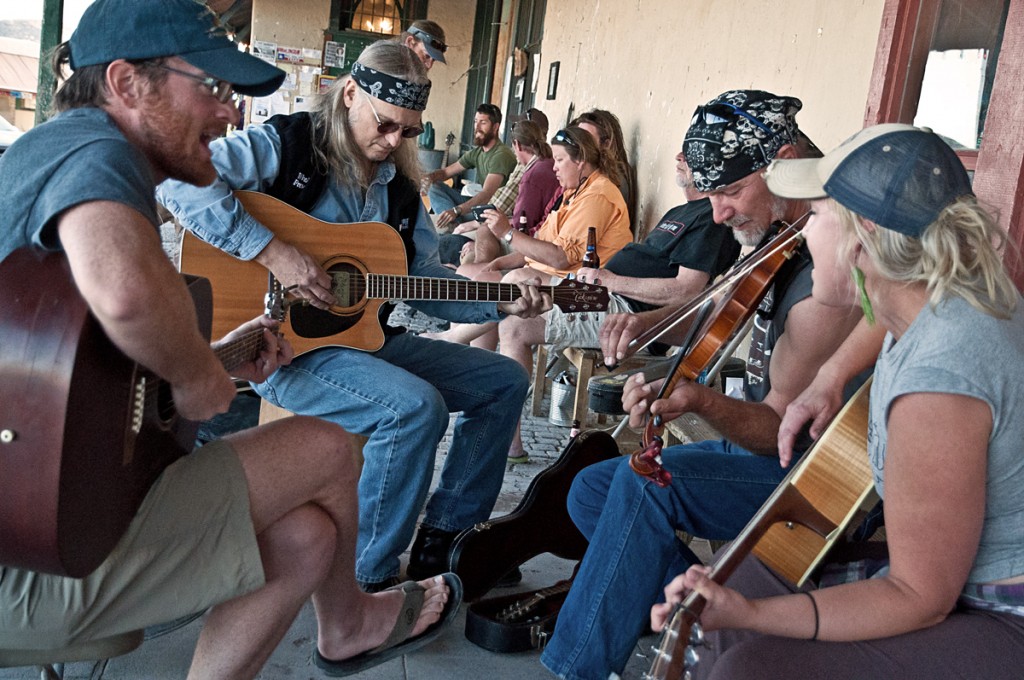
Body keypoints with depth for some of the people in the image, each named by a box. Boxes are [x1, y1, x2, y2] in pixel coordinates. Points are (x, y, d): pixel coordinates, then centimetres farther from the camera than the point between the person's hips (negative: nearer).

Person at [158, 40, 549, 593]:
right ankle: (367, 579, -12)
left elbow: (425, 279, 15)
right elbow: (180, 179, -23)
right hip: (284, 344, -8)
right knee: (417, 407, -33)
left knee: (504, 381, 6)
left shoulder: (399, 188, 13)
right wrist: (273, 251, -29)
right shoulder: (284, 144, -8)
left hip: (366, 334, 9)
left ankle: (443, 542, 11)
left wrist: (500, 303, 1)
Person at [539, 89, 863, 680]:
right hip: (755, 450, 10)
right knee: (591, 492, 3)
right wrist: (651, 320, 1)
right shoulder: (777, 236, 2)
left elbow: (781, 427, -21)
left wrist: (700, 400, -39)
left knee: (644, 481, -30)